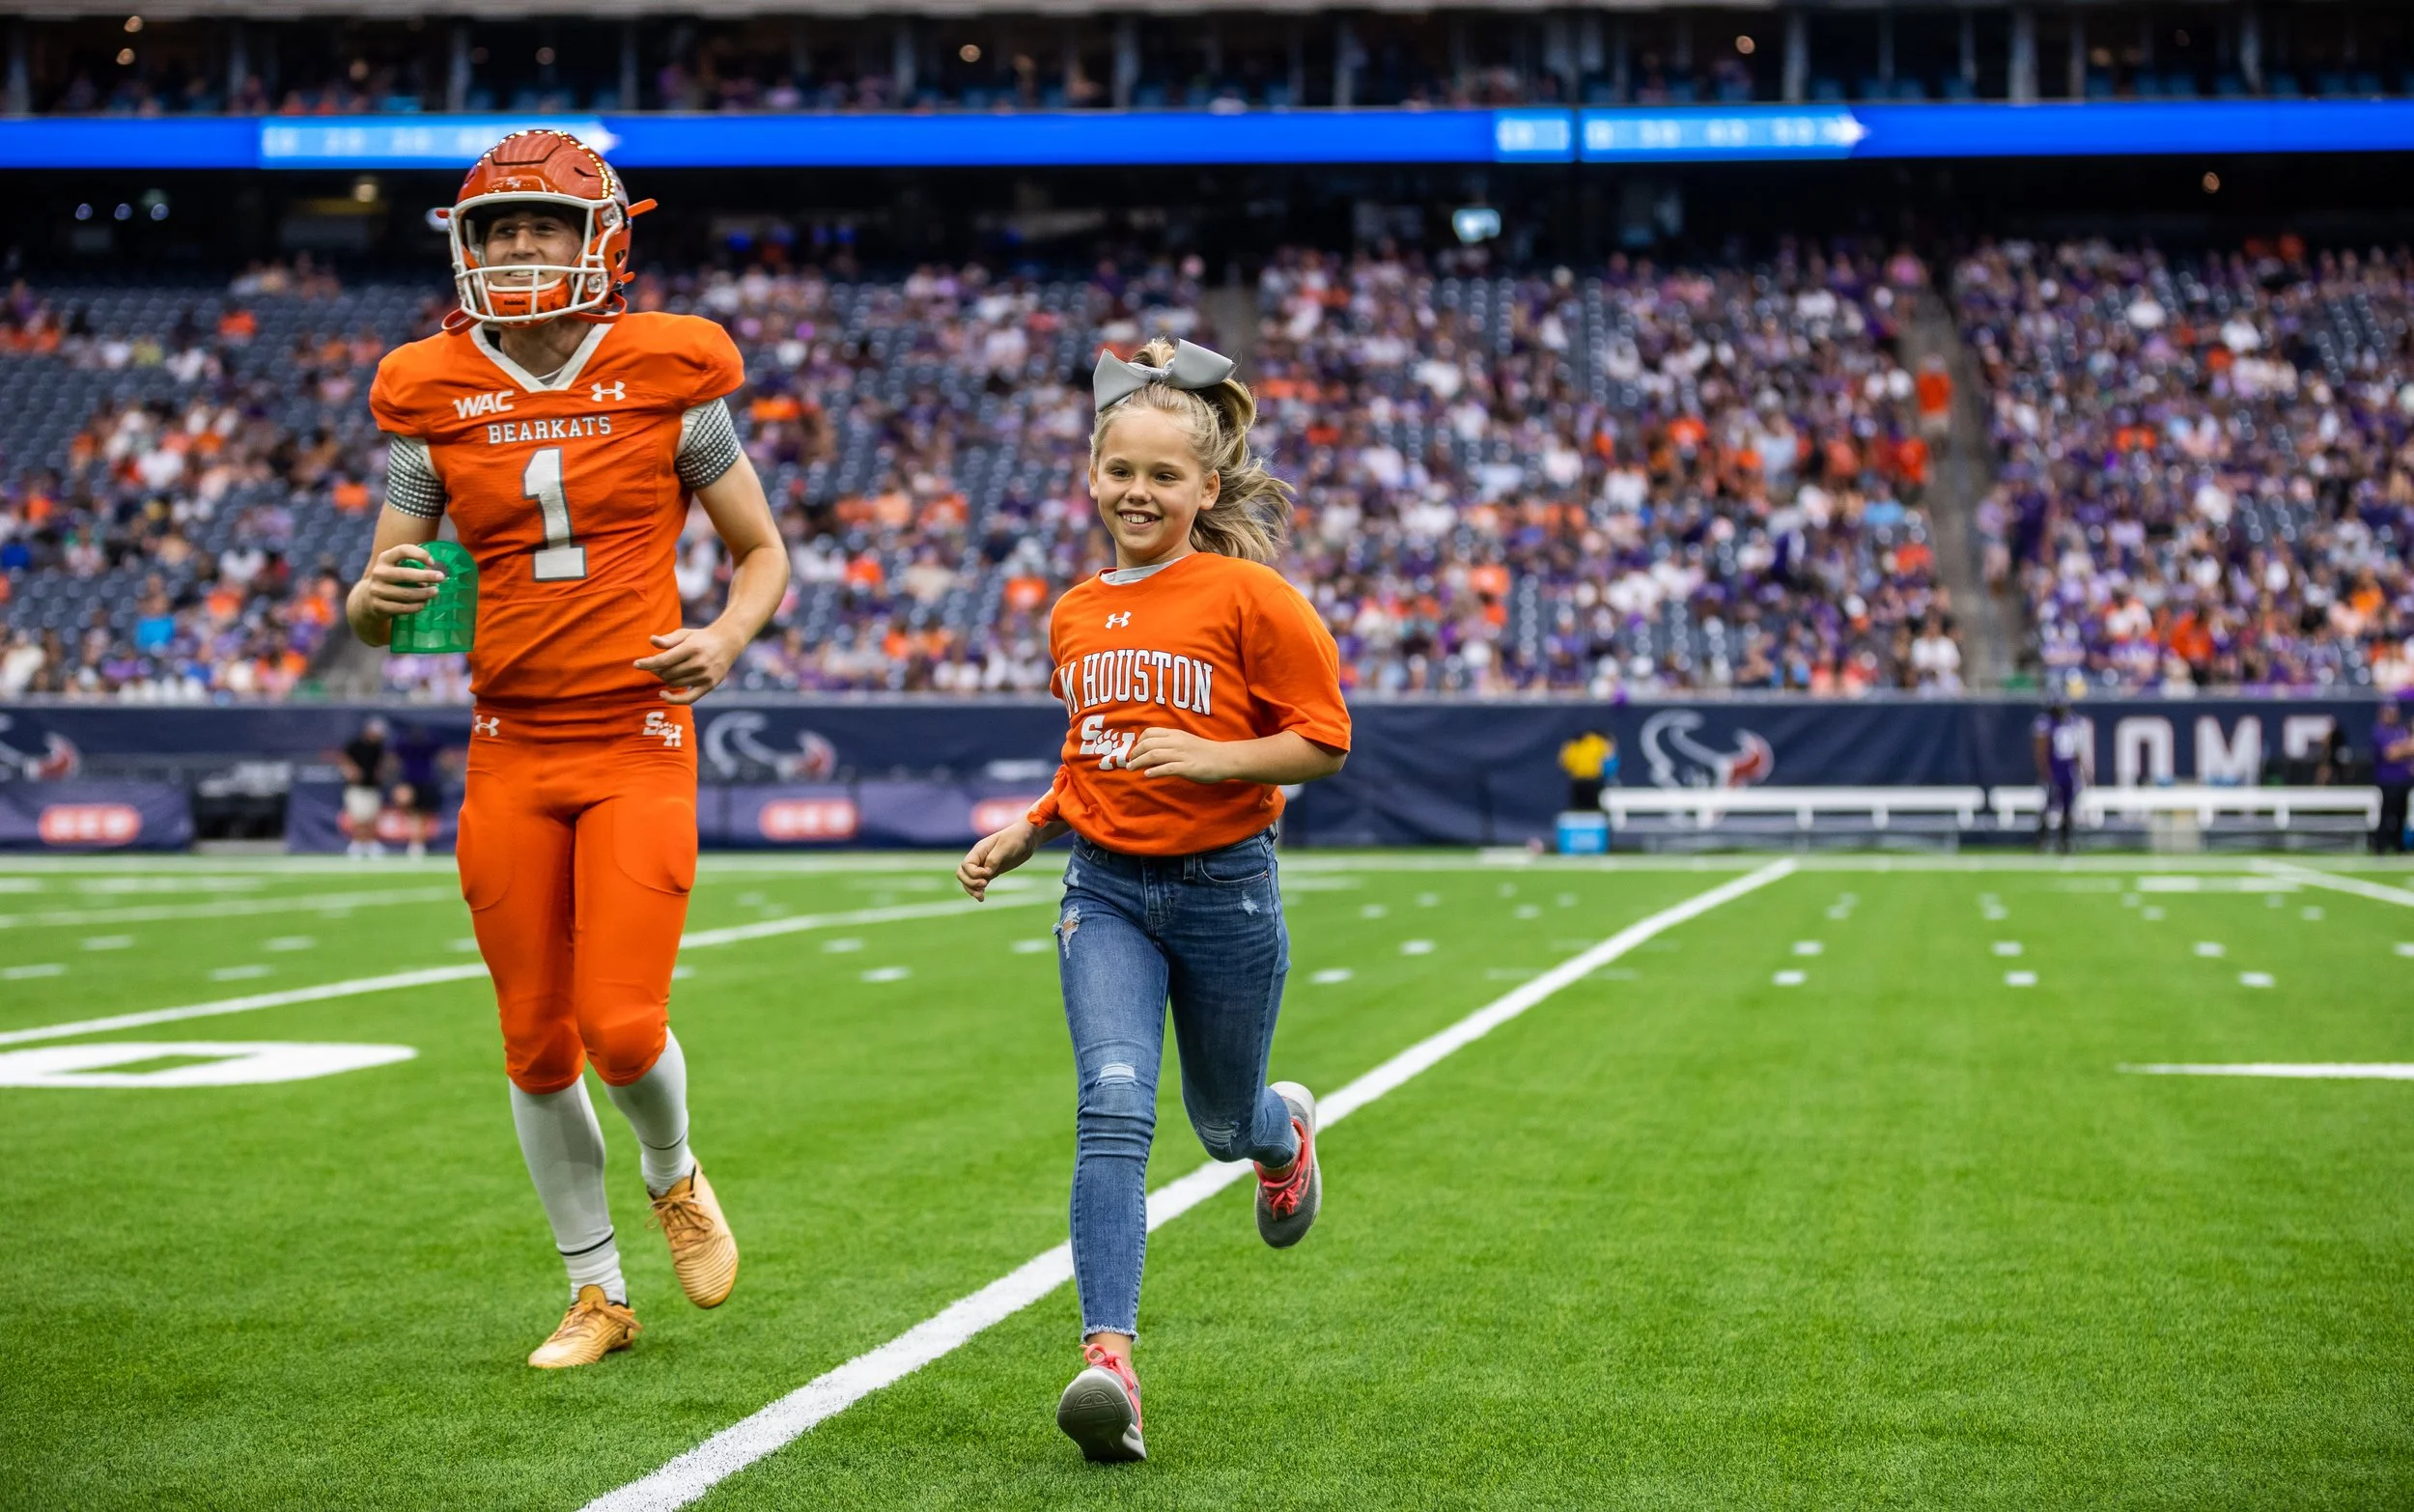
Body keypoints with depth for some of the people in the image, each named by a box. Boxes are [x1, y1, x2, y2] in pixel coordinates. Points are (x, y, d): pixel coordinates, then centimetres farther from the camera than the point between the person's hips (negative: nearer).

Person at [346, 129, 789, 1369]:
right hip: (512, 752, 2)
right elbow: (378, 610, 8)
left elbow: (763, 552, 8)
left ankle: (673, 1173, 24)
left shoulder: (666, 382, -1)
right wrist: (373, 600, -16)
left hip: (639, 745, -2)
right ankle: (596, 1291, 23)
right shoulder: (432, 402, 3)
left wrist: (726, 637, -12)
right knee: (537, 1046, 5)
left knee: (622, 1025, -11)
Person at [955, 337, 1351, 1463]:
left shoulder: (1248, 597, -9)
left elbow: (1323, 740, -9)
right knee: (1113, 1105, -17)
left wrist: (1210, 757, -22)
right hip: (1105, 888, 3)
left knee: (1223, 1121, 16)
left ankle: (1285, 1125, 56)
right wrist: (1022, 835, 10)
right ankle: (1109, 1360, -22)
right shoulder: (1075, 615, 9)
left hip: (1225, 887, -3)